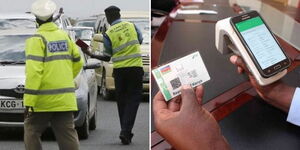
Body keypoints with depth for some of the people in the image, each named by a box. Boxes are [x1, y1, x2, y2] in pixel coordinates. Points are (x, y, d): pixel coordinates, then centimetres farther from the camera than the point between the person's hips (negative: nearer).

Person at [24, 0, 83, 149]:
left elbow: (34, 72, -16)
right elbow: (77, 63, 16)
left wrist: (28, 101, -16)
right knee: (67, 134, 6)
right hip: (65, 98, 5)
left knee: (31, 132, 12)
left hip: (43, 100, -4)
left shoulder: (37, 40, -8)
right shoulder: (65, 36, 10)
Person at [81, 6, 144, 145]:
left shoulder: (108, 34, -4)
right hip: (136, 68, 0)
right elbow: (140, 40, 19)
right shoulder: (131, 25, 3)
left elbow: (107, 57, 0)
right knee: (133, 99, 2)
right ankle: (125, 132, -10)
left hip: (119, 70, 0)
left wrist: (91, 55, 9)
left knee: (122, 101, 13)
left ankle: (126, 132, 19)